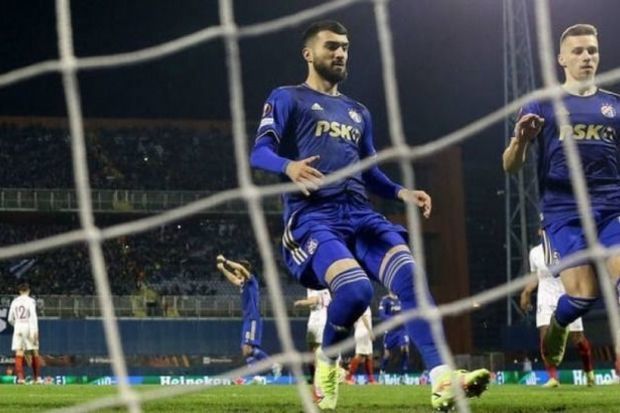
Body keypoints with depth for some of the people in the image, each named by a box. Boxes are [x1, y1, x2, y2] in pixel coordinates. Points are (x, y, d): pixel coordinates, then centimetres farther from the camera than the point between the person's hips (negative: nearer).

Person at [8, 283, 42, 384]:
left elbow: (10, 319, 11)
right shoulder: (30, 301, -3)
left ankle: (20, 376, -15)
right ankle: (37, 377, 9)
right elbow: (33, 317, -14)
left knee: (19, 353, -1)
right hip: (28, 326, -3)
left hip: (18, 327, 3)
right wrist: (35, 331, -17)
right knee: (34, 352, 7)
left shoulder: (14, 302, 9)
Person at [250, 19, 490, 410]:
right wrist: (290, 166, -28)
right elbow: (259, 153, -5)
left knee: (411, 276, -22)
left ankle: (442, 381, -33)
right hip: (313, 217, -6)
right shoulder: (287, 99, 8)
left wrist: (401, 192, 12)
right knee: (356, 289, -32)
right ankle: (327, 360, 0)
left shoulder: (358, 112, 28)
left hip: (360, 215, 6)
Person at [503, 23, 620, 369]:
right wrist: (521, 140, -17)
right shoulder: (542, 105, 7)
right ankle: (557, 326, 24)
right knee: (584, 293, -11)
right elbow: (511, 166, 4)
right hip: (565, 213, -2)